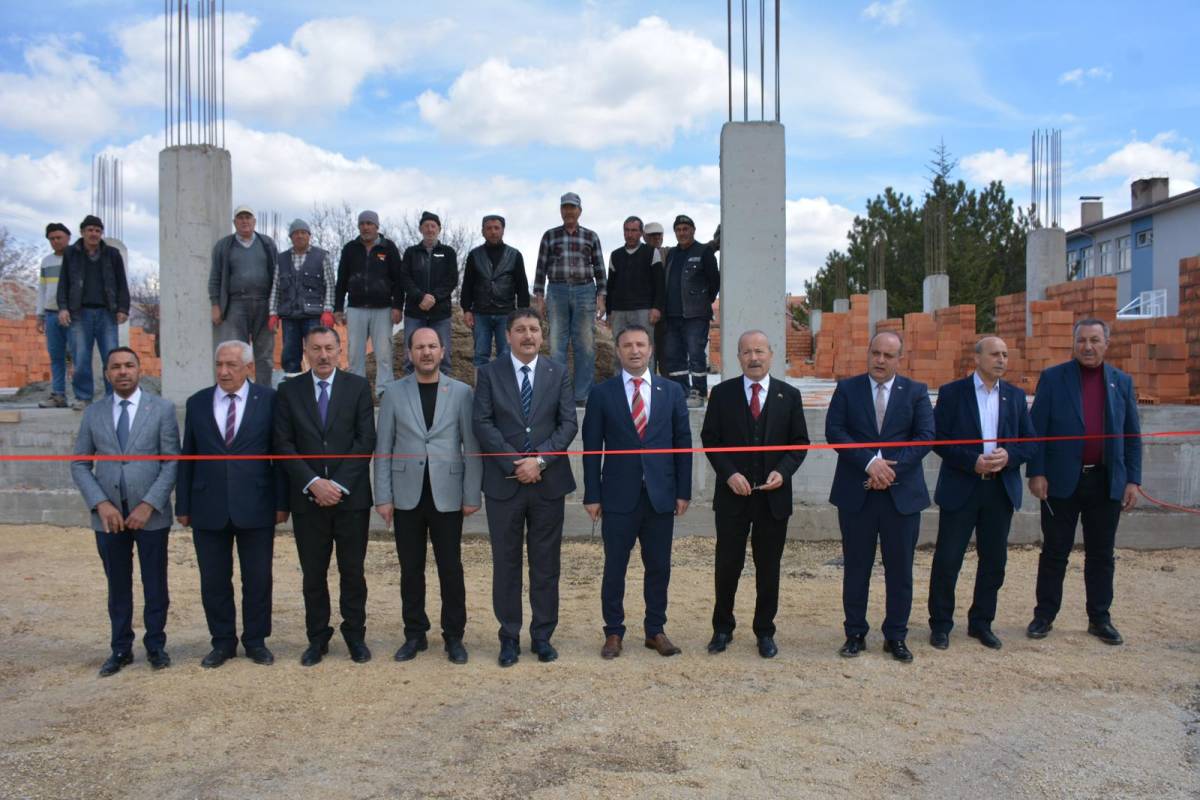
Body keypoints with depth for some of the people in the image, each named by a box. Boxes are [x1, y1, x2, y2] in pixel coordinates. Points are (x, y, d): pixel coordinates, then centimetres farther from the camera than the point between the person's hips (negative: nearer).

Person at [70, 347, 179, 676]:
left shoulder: (162, 409, -1)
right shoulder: (93, 413, 7)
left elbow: (172, 462, -4)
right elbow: (80, 464, 7)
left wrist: (149, 505, -13)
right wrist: (100, 504, -7)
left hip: (151, 514, -2)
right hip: (109, 515, 2)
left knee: (155, 585, 7)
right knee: (118, 586, 11)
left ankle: (156, 646, 21)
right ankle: (120, 649, 23)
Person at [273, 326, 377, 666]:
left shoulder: (358, 387, 2)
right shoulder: (288, 391, 5)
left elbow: (366, 440, -4)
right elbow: (284, 444, -1)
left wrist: (339, 484, -11)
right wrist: (313, 482, -12)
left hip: (351, 496, -1)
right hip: (307, 498, 1)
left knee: (353, 571, 7)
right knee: (313, 574, 9)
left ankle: (355, 635, 21)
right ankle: (317, 638, 22)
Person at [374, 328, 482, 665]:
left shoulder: (461, 392, 2)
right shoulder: (394, 393, 4)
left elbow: (471, 447, 0)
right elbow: (383, 449, 4)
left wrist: (472, 496, -4)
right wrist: (383, 497, -2)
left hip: (447, 495, -1)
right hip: (407, 496, 1)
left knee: (451, 569, 4)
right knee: (411, 570, 9)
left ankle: (454, 636, 18)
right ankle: (414, 634, 23)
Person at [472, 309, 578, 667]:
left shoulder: (558, 373, 6)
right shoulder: (489, 373, 2)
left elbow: (568, 424, -1)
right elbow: (483, 424, -5)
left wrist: (540, 459, -14)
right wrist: (514, 463, -14)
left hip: (549, 481, 1)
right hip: (504, 482, -1)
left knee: (546, 563, 8)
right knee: (506, 563, 6)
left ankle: (543, 636, 21)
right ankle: (509, 637, 19)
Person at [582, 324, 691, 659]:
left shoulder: (671, 392, 6)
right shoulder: (602, 393, 1)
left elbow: (683, 444, 6)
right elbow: (592, 448, 0)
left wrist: (683, 492, 1)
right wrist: (592, 495, -4)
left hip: (661, 495, 2)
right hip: (619, 496, -2)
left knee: (659, 568, 10)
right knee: (614, 568, 6)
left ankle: (655, 631, 24)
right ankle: (613, 632, 21)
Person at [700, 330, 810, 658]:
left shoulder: (789, 395, 3)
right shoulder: (722, 393, 1)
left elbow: (800, 442, 5)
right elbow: (710, 438, 1)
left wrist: (783, 471, -11)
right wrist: (729, 473, -12)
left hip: (774, 496, 1)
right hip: (732, 495, -1)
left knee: (769, 568, 9)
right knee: (728, 564, 6)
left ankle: (765, 632, 24)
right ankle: (722, 628, 25)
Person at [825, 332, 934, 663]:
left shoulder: (915, 392, 6)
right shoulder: (847, 389, 4)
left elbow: (925, 436, -3)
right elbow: (834, 431, -6)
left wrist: (892, 468, -15)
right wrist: (869, 463, -17)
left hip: (902, 493, 1)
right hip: (856, 493, 0)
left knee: (900, 569, 7)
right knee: (856, 567, 7)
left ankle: (896, 636, 20)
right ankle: (855, 634, 18)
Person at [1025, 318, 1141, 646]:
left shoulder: (1122, 382, 8)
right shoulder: (1053, 378, -1)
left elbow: (1133, 436, 9)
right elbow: (1036, 429, -3)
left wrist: (1133, 480, 3)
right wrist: (1036, 472, -10)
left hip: (1107, 483, 3)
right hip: (1062, 481, -2)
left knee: (1101, 554, 11)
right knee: (1054, 552, 6)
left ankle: (1100, 618, 23)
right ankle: (1044, 615, 16)